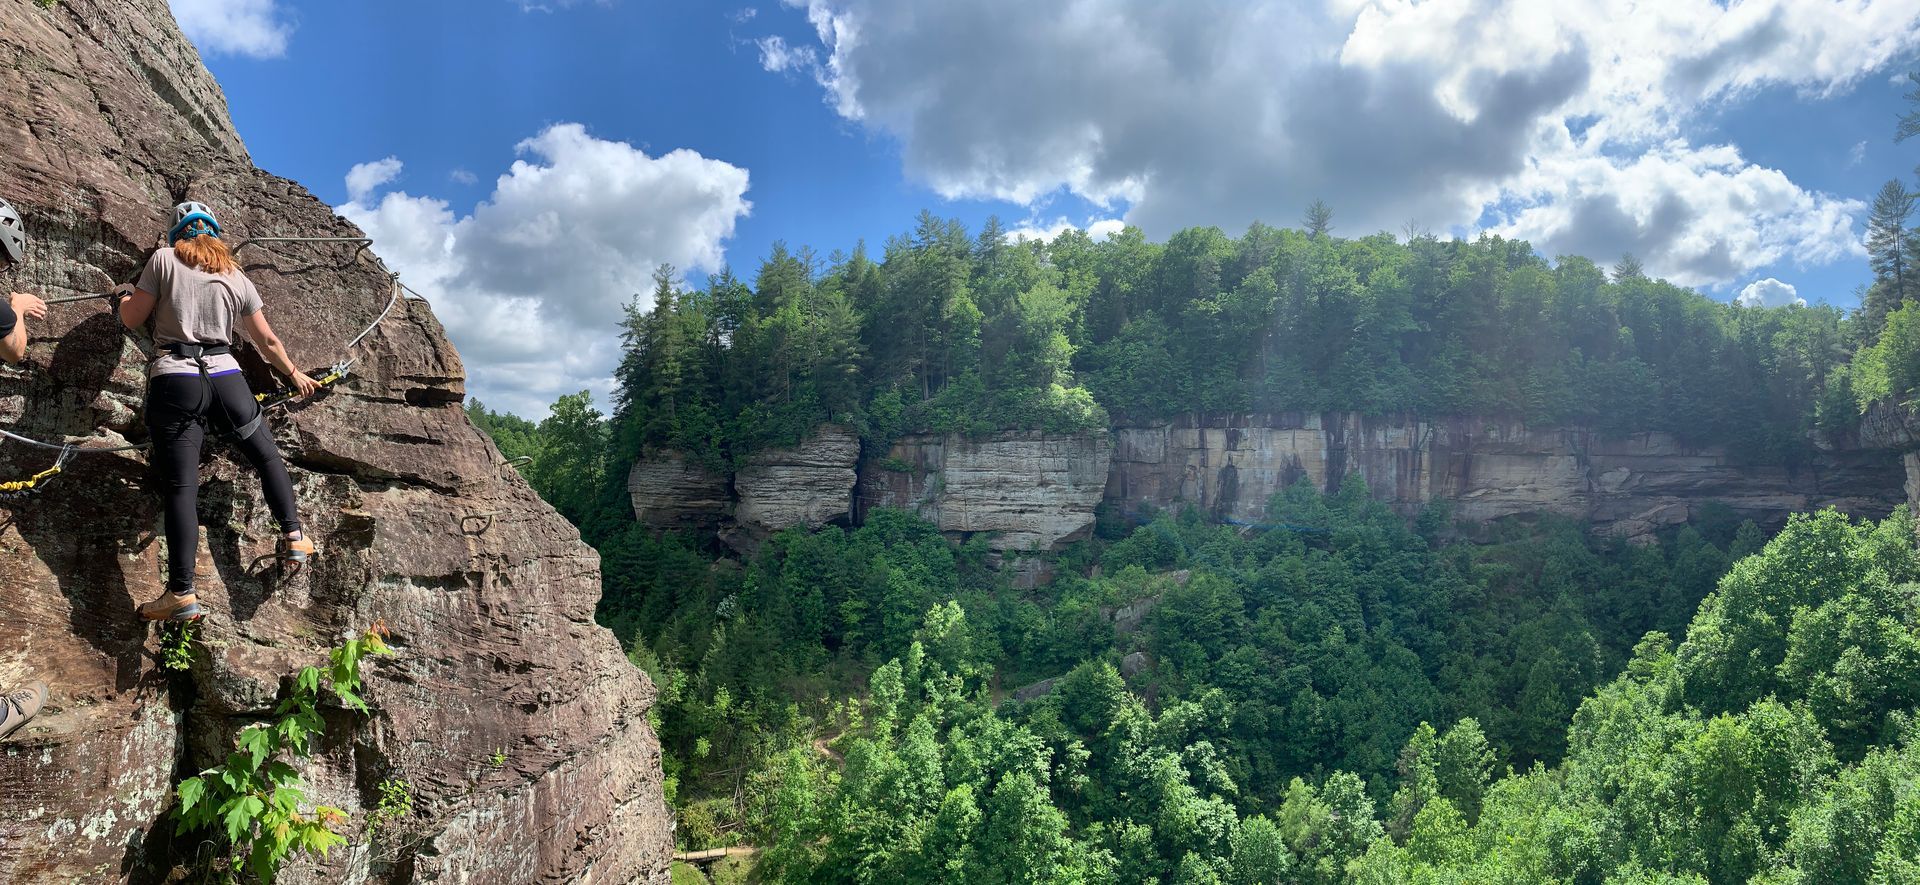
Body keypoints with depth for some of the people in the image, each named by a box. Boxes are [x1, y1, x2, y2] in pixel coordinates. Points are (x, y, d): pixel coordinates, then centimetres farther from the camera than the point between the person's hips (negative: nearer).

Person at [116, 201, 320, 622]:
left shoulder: (164, 260, 5)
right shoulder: (237, 279, 14)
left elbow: (133, 319, 7)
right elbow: (268, 341, 20)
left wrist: (125, 300, 30)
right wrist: (295, 373, 37)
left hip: (174, 382, -2)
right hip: (225, 378, 2)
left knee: (180, 487, -6)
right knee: (267, 456, 25)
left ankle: (181, 593, -9)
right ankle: (293, 537, 22)